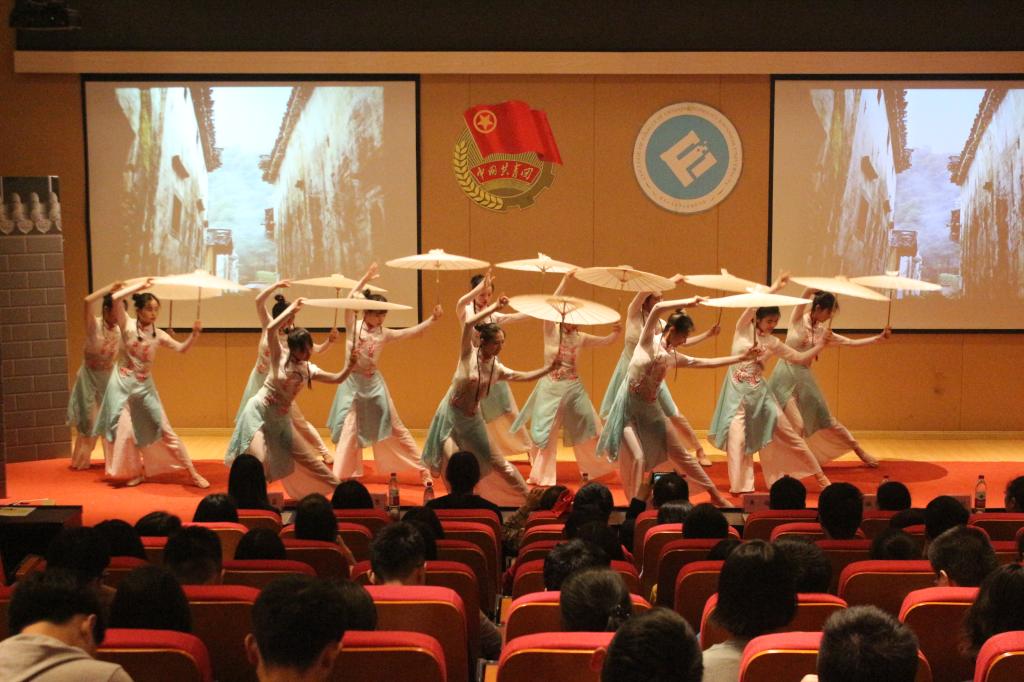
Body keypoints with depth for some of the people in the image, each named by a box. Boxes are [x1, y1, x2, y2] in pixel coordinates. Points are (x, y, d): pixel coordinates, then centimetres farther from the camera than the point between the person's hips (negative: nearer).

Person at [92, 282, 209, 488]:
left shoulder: (158, 334, 1)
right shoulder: (127, 325, -8)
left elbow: (182, 348, -5)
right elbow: (115, 298, -22)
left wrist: (194, 334, -22)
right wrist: (140, 286, -17)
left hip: (145, 386, 2)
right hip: (122, 384, -2)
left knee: (164, 430, 1)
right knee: (124, 431, -1)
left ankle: (193, 473, 2)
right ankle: (136, 472, 18)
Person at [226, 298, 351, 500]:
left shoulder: (309, 369, 1)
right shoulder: (279, 357, -12)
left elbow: (338, 379, -2)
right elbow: (270, 329, -28)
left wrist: (350, 365, -20)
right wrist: (292, 309, -23)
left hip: (281, 419, 5)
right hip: (259, 411, -5)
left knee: (305, 456, 13)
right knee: (259, 459, -20)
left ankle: (336, 487, 26)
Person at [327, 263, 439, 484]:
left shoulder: (384, 333, 2)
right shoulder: (353, 326, -5)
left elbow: (412, 332, 1)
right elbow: (350, 300, -14)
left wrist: (432, 319, -9)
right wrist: (366, 278, -13)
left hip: (373, 383, 2)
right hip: (352, 382, -2)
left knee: (392, 427, 7)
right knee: (349, 429, -1)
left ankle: (421, 468, 12)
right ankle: (342, 476, 7)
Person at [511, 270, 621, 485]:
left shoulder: (580, 338, 3)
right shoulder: (551, 331, -8)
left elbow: (606, 341, 7)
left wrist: (616, 333, -15)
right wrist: (565, 281, -23)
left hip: (573, 387, 3)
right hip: (551, 387, -3)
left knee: (583, 428, 9)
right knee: (547, 431, 3)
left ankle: (594, 467, 25)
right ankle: (542, 475, 15)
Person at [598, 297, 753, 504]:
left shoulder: (674, 356, 8)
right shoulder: (648, 341, -8)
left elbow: (706, 362, 13)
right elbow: (658, 308, -22)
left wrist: (741, 357, 13)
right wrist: (689, 302, -19)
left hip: (652, 409, 6)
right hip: (629, 408, -6)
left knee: (679, 453, 9)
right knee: (637, 457, -15)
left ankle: (715, 494, 18)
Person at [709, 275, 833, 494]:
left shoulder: (772, 342, 8)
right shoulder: (744, 328, -2)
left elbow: (798, 357, 12)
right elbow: (753, 306, -20)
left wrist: (819, 346, 1)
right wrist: (773, 289, -23)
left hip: (759, 392, 4)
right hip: (738, 390, -3)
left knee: (786, 432, 5)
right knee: (737, 436, -13)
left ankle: (819, 475, 13)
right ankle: (741, 487, -3)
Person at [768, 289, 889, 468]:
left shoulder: (822, 331, 8)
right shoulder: (798, 319, -7)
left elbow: (850, 342, 11)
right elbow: (808, 291, -19)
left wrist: (878, 338, 5)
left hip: (805, 378, 6)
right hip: (786, 375, -5)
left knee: (826, 420, 13)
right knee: (797, 425, -15)